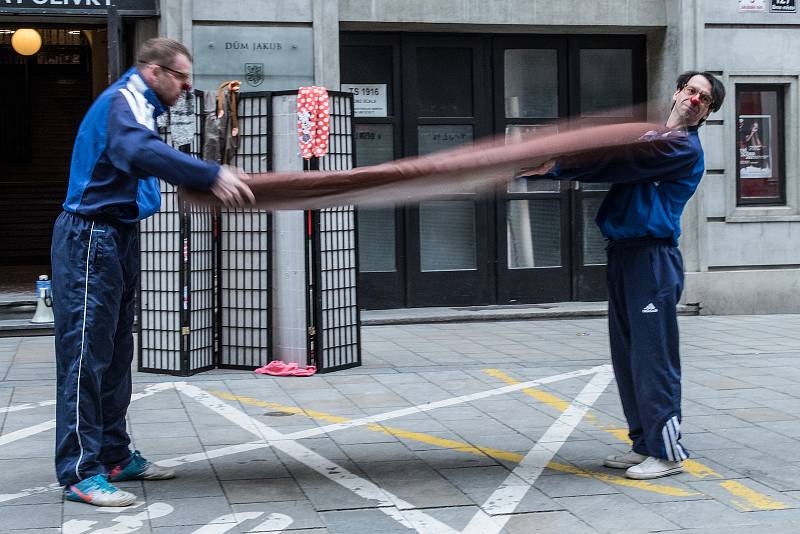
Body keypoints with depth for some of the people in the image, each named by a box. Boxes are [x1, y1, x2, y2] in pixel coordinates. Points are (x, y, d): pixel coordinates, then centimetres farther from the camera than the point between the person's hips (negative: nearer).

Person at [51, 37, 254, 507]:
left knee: (116, 354, 13)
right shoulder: (124, 100, -14)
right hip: (91, 239, -11)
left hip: (118, 238, 11)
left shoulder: (137, 104, 18)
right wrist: (211, 175, -39)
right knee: (86, 353, -10)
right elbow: (141, 151, -34)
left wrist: (211, 179, 18)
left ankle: (114, 456, 20)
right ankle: (81, 472, -9)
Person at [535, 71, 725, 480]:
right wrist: (549, 164, -3)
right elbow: (606, 158, 13)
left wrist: (558, 166, -10)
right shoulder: (649, 138, 21)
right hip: (623, 256, 9)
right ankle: (645, 443, 17)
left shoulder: (683, 147, -7)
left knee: (652, 357, -8)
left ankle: (667, 451, -3)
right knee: (627, 356, 10)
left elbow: (618, 165, -14)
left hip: (653, 258, -9)